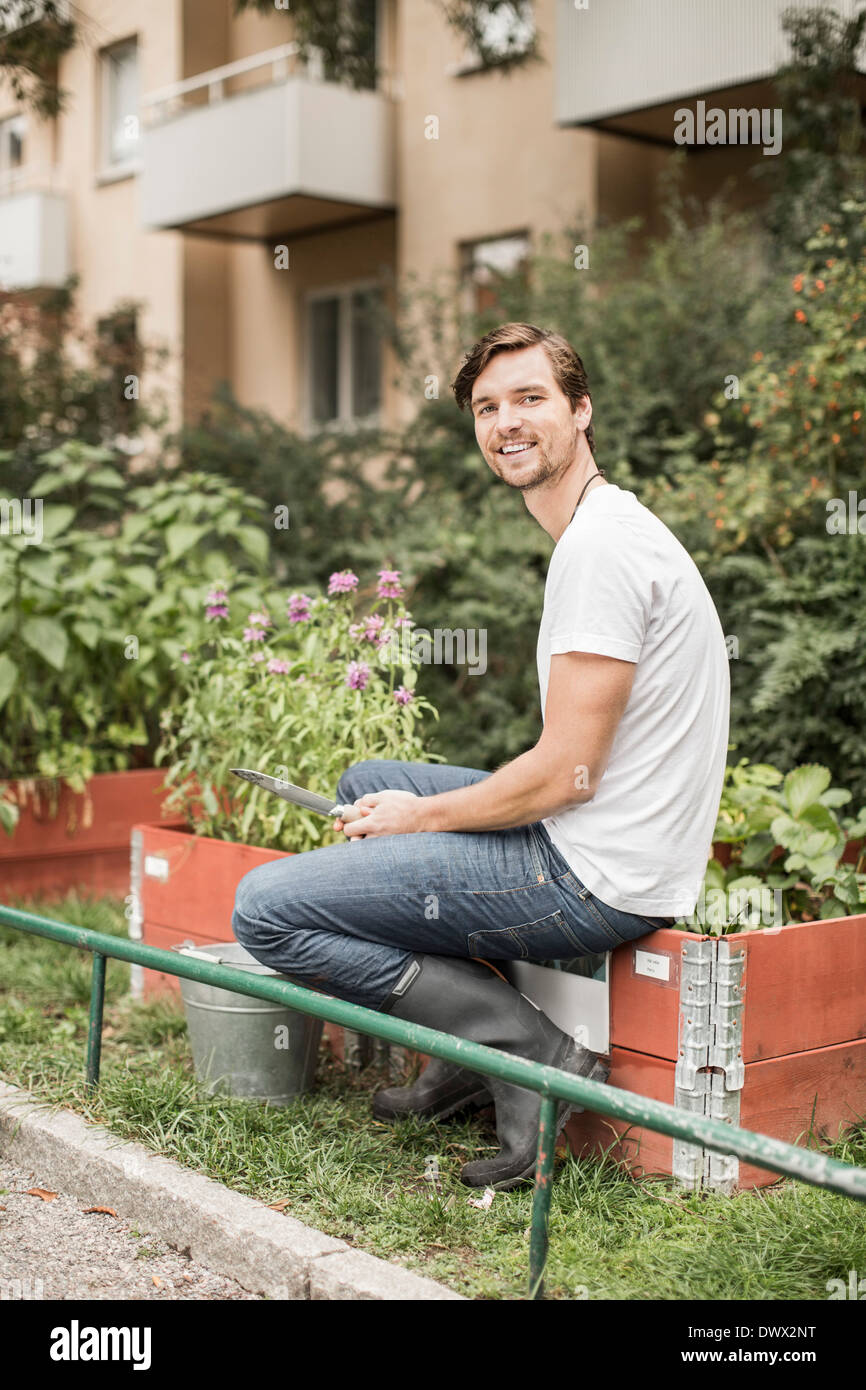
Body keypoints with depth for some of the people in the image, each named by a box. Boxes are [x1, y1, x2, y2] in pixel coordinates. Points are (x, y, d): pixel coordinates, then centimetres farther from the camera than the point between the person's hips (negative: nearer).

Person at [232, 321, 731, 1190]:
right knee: (364, 783, 28)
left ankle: (534, 1055, -8)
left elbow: (565, 775, -21)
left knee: (265, 909, -11)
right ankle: (469, 1062, 18)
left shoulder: (600, 546, -17)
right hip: (595, 849, 11)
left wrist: (420, 815, -4)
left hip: (597, 877, -11)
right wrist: (403, 806, 12)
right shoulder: (600, 529, 16)